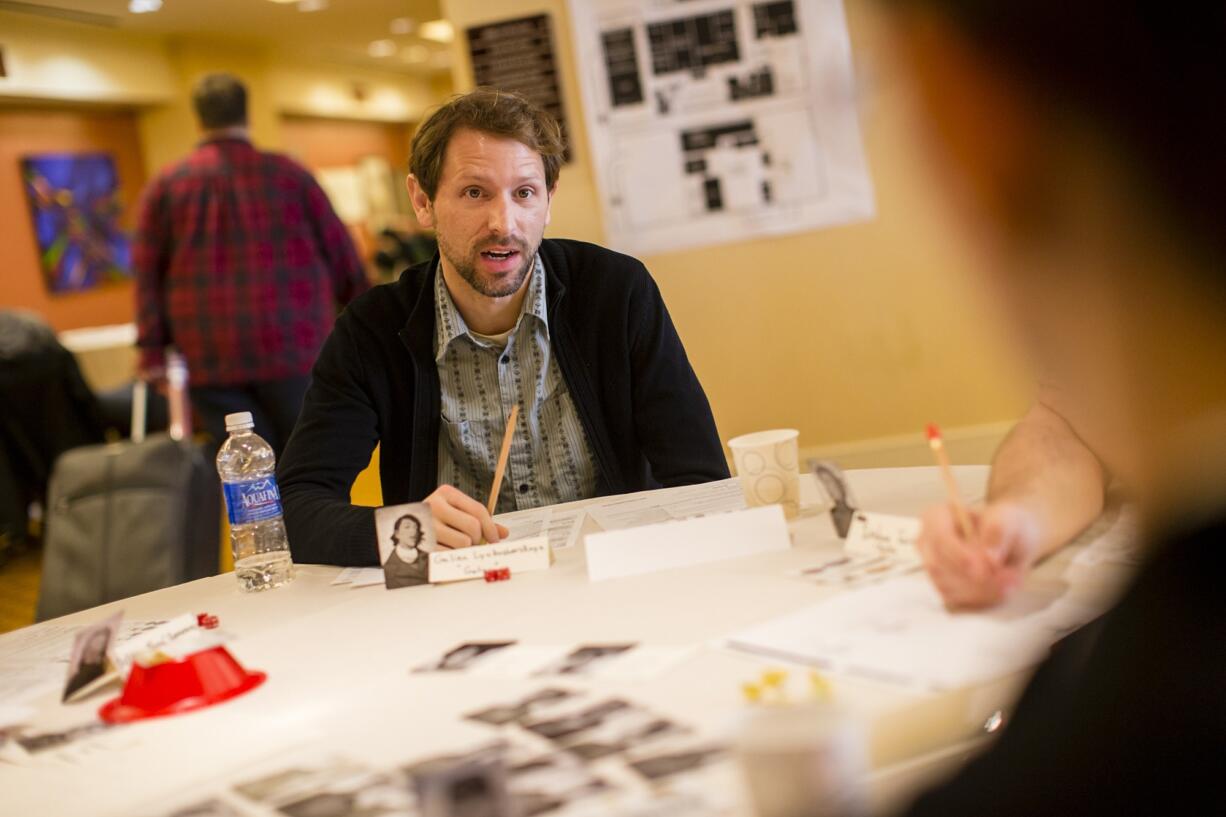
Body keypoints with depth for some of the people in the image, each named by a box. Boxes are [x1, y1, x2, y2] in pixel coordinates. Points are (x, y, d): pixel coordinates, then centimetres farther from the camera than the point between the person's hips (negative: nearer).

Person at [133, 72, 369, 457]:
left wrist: (152, 352, 5)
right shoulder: (288, 173, 3)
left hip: (209, 360, 1)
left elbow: (148, 273, 3)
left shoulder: (165, 186, 6)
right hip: (293, 347, -1)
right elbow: (339, 251, 7)